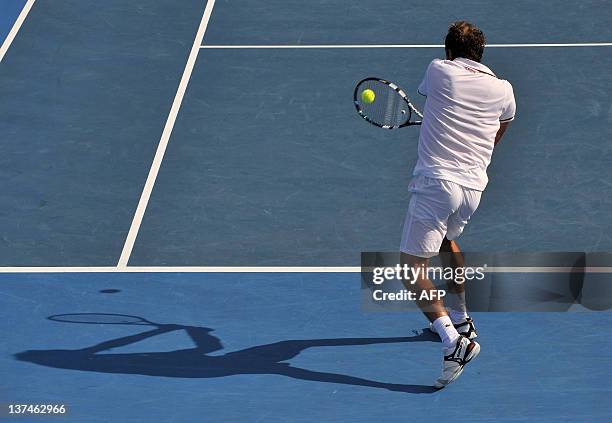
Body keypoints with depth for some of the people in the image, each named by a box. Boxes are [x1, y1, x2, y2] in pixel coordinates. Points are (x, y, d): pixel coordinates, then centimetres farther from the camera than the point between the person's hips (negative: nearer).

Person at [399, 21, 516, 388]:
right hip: (475, 186, 6)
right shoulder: (503, 89, 9)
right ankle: (460, 319, 45)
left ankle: (454, 341, -21)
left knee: (414, 266, -4)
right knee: (447, 240, 34)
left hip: (436, 181, -6)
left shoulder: (439, 70, 0)